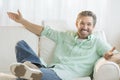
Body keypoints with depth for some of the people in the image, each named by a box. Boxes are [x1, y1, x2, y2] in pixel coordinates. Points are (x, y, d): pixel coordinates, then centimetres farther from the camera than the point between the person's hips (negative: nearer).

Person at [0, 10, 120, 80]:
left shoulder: (97, 43, 10)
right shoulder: (66, 36, 24)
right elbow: (44, 31, 27)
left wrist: (110, 57, -29)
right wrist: (21, 20, 25)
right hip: (50, 70, 6)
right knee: (21, 44, -8)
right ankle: (34, 67, -34)